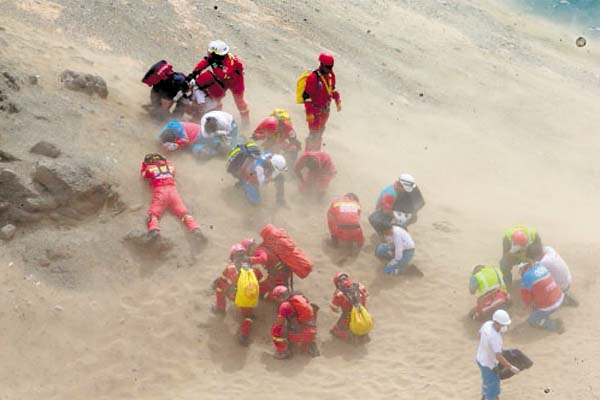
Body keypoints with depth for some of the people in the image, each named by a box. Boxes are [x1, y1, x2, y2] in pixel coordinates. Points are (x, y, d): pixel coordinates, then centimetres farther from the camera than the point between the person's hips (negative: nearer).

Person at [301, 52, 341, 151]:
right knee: (314, 133, -5)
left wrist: (337, 101, 17)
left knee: (320, 132, 21)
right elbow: (306, 96, -23)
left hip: (325, 109, 8)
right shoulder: (313, 77, -25)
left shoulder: (331, 75, -2)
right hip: (315, 110, -8)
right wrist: (309, 113, -25)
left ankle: (316, 152, 37)